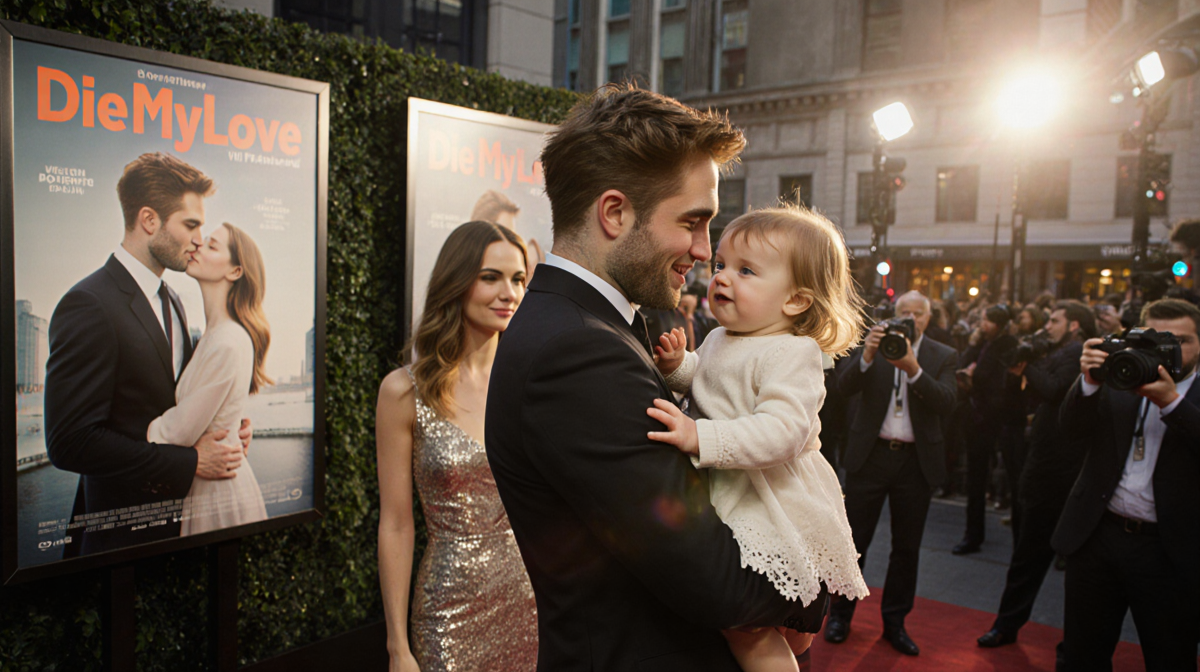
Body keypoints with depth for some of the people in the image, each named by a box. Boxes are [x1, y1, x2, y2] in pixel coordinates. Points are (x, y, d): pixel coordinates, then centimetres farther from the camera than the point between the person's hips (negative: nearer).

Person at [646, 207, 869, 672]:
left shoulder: (792, 353, -21)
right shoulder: (719, 339, 6)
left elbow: (782, 431, -33)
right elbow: (702, 381, 25)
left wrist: (700, 438, -42)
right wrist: (678, 365, 2)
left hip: (773, 505, -9)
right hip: (727, 491, 9)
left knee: (745, 625, -9)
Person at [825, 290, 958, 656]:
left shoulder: (944, 356, 3)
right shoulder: (873, 342, 2)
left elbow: (946, 404, -11)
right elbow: (845, 386, -10)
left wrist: (914, 369, -24)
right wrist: (867, 356, -27)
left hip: (917, 461, 1)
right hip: (871, 455, -1)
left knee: (907, 546, 11)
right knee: (854, 539, 5)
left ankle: (895, 622, 26)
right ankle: (840, 614, 21)